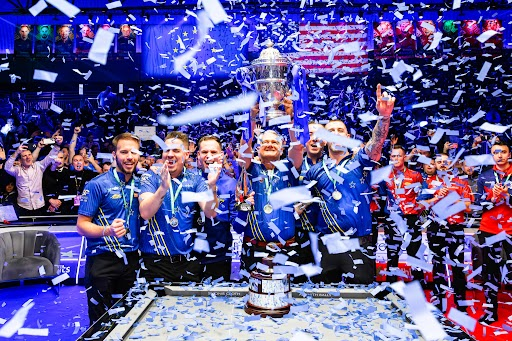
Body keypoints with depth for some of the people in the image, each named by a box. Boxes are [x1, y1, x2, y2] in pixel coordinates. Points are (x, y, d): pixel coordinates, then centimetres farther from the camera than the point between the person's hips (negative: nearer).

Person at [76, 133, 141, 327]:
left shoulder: (140, 184, 6)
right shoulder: (97, 185, -8)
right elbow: (82, 225, -9)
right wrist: (107, 231, -28)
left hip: (131, 260, 4)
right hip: (102, 260, -4)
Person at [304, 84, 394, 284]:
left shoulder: (359, 161, 4)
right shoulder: (315, 171, 10)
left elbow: (376, 143, -16)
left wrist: (384, 116, -32)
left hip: (359, 244, -2)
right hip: (326, 245, 2)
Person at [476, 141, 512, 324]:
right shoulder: (484, 177, 6)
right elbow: (479, 203, 2)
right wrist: (492, 198, -15)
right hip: (489, 229, 2)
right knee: (491, 269, 8)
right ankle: (491, 310, 17)